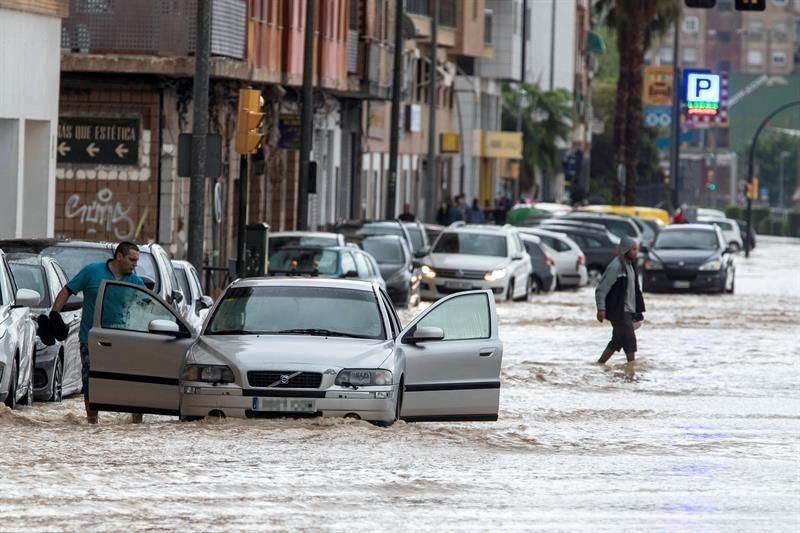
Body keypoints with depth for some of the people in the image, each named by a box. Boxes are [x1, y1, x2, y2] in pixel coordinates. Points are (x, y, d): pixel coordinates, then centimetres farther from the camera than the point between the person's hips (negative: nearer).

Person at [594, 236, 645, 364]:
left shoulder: (630, 265, 13)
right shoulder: (615, 266, -16)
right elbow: (601, 289, -18)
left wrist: (638, 310, 21)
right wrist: (601, 309, -22)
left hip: (628, 310, 9)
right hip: (618, 311, -9)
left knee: (618, 340, 13)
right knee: (629, 340, -9)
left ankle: (600, 364, 20)